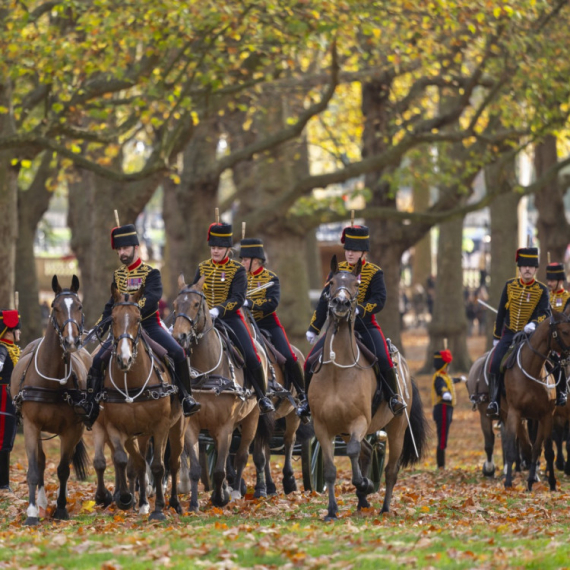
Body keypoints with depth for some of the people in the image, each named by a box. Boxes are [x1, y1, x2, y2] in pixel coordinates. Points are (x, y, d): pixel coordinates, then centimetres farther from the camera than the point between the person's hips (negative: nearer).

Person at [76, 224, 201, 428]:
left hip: (149, 325, -4)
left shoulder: (151, 273, -6)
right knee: (99, 359, -15)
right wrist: (101, 325, 3)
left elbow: (152, 298, -23)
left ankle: (185, 397, -8)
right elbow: (112, 305, 17)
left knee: (177, 353, -24)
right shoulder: (118, 275, 11)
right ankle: (91, 403, -6)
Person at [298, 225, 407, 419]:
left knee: (383, 359, -27)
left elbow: (379, 300, -16)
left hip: (366, 325, -3)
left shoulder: (374, 273, -3)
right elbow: (324, 301, 10)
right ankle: (309, 401, 13)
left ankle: (394, 397, -7)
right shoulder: (338, 270, 7)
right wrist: (313, 328, 9)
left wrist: (359, 309, -33)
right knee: (312, 360, -7)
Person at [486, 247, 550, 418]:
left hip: (530, 335, -1)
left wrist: (533, 324, -34)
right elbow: (501, 313, 9)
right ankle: (494, 402, -17)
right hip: (509, 334, 1)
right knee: (496, 363, -19)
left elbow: (545, 313, -13)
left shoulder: (542, 290, -2)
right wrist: (496, 337, 11)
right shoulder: (510, 285, 4)